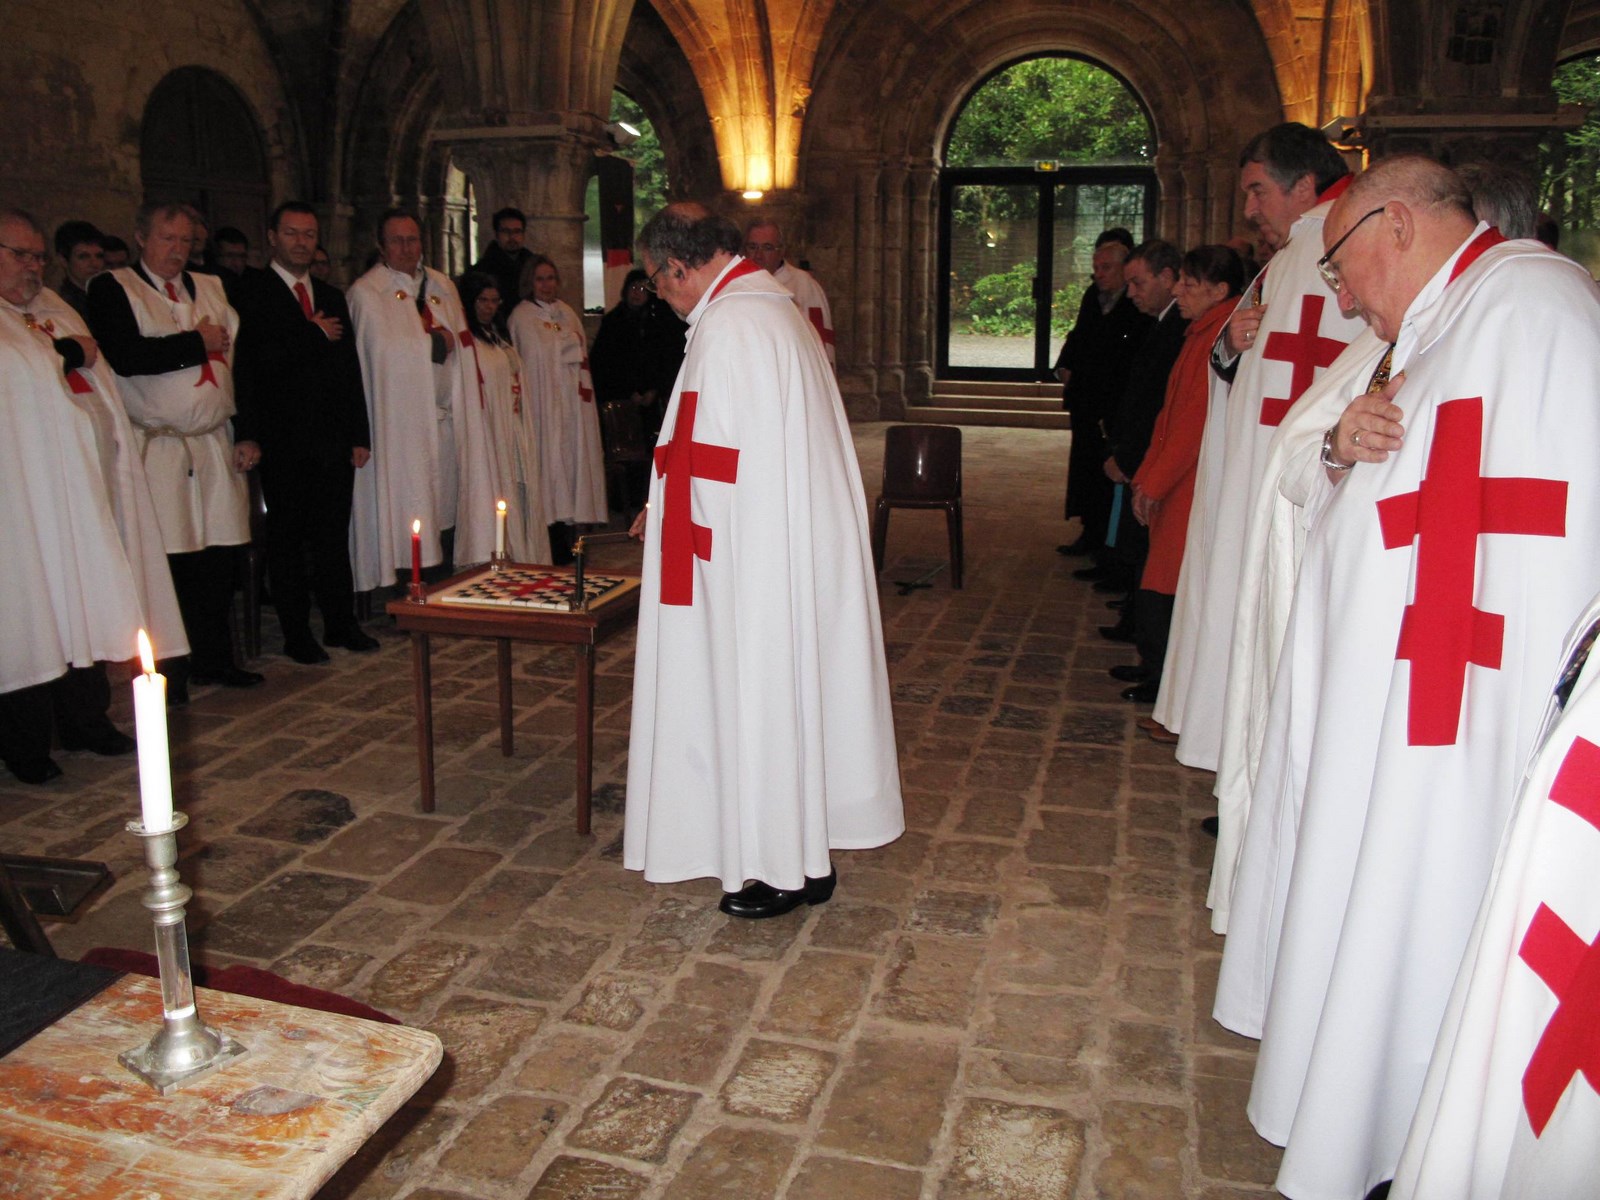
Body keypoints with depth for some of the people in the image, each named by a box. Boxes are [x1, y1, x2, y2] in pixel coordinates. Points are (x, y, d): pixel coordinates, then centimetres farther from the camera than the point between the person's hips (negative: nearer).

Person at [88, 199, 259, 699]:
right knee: (168, 560, -4)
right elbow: (126, 357, -17)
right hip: (158, 448, -5)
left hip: (216, 446, 5)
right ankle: (170, 671, 8)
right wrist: (198, 343, -6)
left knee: (219, 558, 6)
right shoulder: (112, 290, 0)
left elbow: (240, 358, 15)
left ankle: (213, 658, 19)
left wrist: (248, 433, 8)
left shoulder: (211, 288, 17)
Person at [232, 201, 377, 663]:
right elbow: (255, 358, -16)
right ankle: (297, 635, 12)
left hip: (333, 438, 5)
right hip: (283, 441, -4)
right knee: (287, 539, 4)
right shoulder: (250, 292, -1)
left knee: (334, 535, 10)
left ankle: (340, 624, 20)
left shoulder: (333, 297, 17)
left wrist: (359, 434, 9)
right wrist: (315, 335, -8)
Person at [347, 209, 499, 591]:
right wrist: (437, 341, -3)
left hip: (447, 416, 6)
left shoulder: (443, 287, 18)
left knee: (447, 507, 5)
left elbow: (459, 345, 20)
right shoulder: (366, 292, -1)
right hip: (401, 423, -5)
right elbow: (387, 348, -12)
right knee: (410, 509, -8)